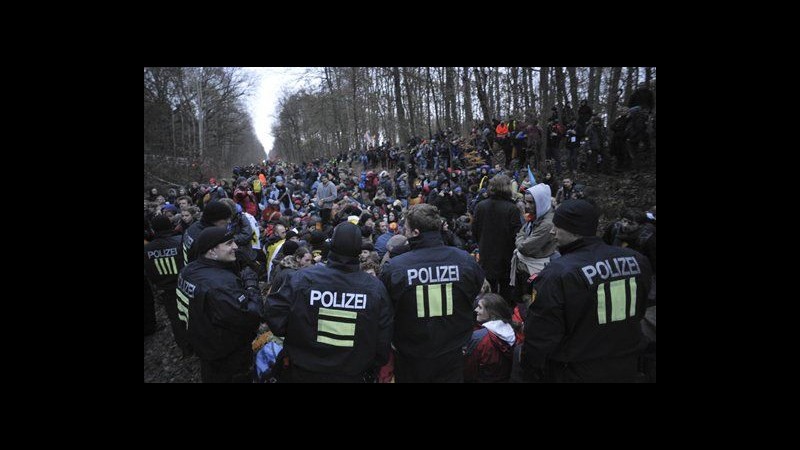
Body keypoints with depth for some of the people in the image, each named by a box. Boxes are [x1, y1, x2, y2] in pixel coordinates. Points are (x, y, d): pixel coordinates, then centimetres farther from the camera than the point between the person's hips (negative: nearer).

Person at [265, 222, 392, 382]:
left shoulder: (302, 279, -20)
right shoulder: (376, 288, -16)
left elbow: (276, 322, -14)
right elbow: (383, 341, -9)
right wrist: (371, 369, 8)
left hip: (304, 374, 0)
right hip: (353, 375, 0)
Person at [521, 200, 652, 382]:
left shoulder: (557, 274, -28)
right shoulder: (637, 260, -9)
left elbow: (540, 336, -23)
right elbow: (639, 313, 7)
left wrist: (531, 372, -7)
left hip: (574, 374, -5)